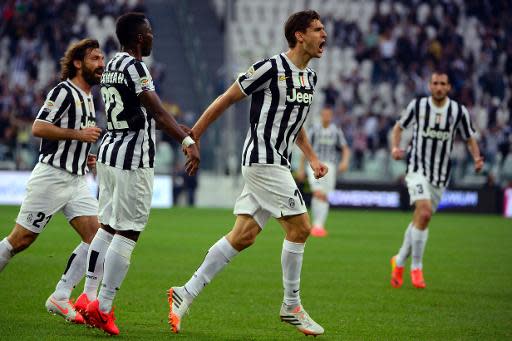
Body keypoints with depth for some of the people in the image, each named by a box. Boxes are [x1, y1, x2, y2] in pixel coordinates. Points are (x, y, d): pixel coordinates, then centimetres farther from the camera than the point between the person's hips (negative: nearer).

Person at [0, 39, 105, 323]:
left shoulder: (88, 97, 18)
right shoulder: (64, 91, -10)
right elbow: (39, 128, -19)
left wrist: (85, 156, 13)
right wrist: (80, 134, -18)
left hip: (77, 179, 8)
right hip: (52, 176, -8)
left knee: (95, 238, -6)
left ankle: (60, 297, -2)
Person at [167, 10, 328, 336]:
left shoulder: (310, 77, 13)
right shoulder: (271, 68, -13)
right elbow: (226, 99, -7)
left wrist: (312, 157, 19)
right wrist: (192, 137, -5)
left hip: (277, 163, 9)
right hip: (262, 159, -9)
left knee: (244, 235, 4)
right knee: (299, 226, -8)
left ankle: (186, 293, 7)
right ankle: (291, 306, 4)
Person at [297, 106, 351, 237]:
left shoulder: (336, 131, 7)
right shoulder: (314, 130, 6)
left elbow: (345, 149, 7)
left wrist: (345, 161, -14)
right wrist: (301, 168, 9)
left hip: (329, 166, 1)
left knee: (324, 197, 2)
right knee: (318, 194, -19)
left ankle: (320, 226, 10)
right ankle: (316, 224, -13)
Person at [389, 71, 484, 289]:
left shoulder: (459, 111, -1)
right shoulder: (417, 106, -3)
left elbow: (470, 138, 10)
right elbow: (399, 127, 11)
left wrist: (477, 157, -9)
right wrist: (395, 147, -6)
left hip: (441, 176, 3)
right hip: (417, 170, -3)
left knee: (419, 220, 8)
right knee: (424, 212, -23)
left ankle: (399, 262, 30)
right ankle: (416, 268, -12)